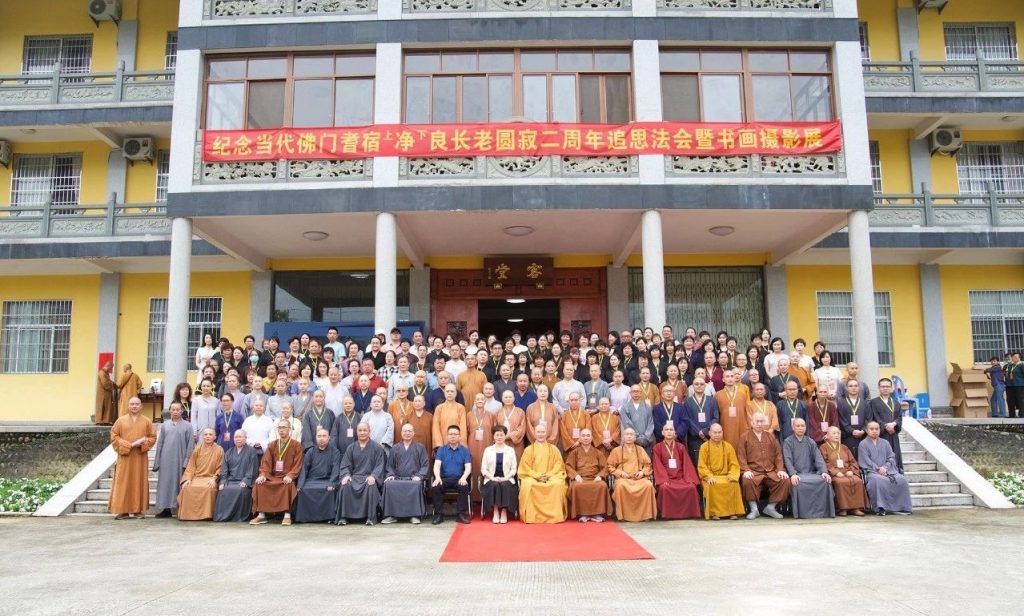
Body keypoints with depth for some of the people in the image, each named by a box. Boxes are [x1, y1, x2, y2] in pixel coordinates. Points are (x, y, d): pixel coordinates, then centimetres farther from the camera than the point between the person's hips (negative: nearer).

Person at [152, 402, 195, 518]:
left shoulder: (187, 426, 2)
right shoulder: (164, 425, 10)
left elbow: (190, 445, -1)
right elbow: (159, 444, 10)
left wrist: (187, 461, -9)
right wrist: (157, 462, 5)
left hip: (180, 460, -3)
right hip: (166, 460, 3)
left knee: (180, 484, 1)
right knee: (165, 483, 4)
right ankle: (166, 509, 11)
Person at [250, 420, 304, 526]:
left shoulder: (296, 445, 1)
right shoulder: (272, 445, 13)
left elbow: (298, 464, -5)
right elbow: (266, 462, 6)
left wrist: (290, 476, -21)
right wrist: (263, 475, -12)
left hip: (287, 478, -4)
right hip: (273, 477, 4)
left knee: (288, 485, -36)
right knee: (259, 484, -21)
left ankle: (287, 515, -27)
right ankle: (261, 515, -13)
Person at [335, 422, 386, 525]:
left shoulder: (377, 447, 9)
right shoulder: (351, 448, 17)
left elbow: (380, 465, 1)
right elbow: (345, 465, 11)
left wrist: (373, 476, -18)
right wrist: (346, 475, -11)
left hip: (369, 477, -2)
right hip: (354, 477, 3)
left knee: (371, 486, -36)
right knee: (345, 485, -30)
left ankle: (371, 517, -29)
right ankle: (343, 517, -23)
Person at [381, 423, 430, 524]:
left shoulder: (420, 447, 14)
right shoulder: (395, 448, 21)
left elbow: (425, 465, 7)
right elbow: (389, 465, 20)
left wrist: (419, 476, -10)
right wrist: (390, 475, -1)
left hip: (414, 479, -2)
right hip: (398, 479, 2)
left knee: (417, 485, -36)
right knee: (388, 484, -30)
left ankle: (415, 515, -29)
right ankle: (391, 515, -24)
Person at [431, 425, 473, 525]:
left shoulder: (465, 450, 9)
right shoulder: (441, 450, 11)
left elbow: (468, 467, -1)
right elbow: (437, 465, -2)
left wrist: (463, 478, -23)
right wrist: (438, 477, -23)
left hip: (459, 479, -1)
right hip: (444, 478, 1)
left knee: (465, 486, -34)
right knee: (434, 486, -30)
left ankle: (462, 513, -20)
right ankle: (439, 514, -18)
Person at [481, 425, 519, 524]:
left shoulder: (511, 450, 10)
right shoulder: (488, 450, 9)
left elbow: (513, 469, 5)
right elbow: (483, 469, 4)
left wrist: (505, 478, -12)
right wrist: (492, 478, -12)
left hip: (506, 479, 0)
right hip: (491, 479, 0)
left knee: (505, 486, -33)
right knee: (494, 485, -33)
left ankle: (504, 512, -25)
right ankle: (495, 512, -25)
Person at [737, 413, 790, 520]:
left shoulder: (770, 437, 17)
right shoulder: (745, 437, 7)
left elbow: (778, 455, 13)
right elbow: (741, 456, 0)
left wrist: (780, 470, -2)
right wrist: (746, 470, -14)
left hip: (771, 471, 3)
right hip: (753, 471, -3)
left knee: (785, 480, -23)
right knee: (747, 481, -35)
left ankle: (771, 507, -5)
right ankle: (754, 509, -15)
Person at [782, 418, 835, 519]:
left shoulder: (811, 442, 18)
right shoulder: (788, 442, 7)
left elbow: (818, 458, 6)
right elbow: (788, 460, -6)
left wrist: (824, 471, -12)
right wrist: (793, 474, -24)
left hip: (811, 473, 3)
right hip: (796, 474, -3)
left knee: (825, 480, -26)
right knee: (799, 483, -36)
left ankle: (823, 511, -18)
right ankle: (803, 512, -25)